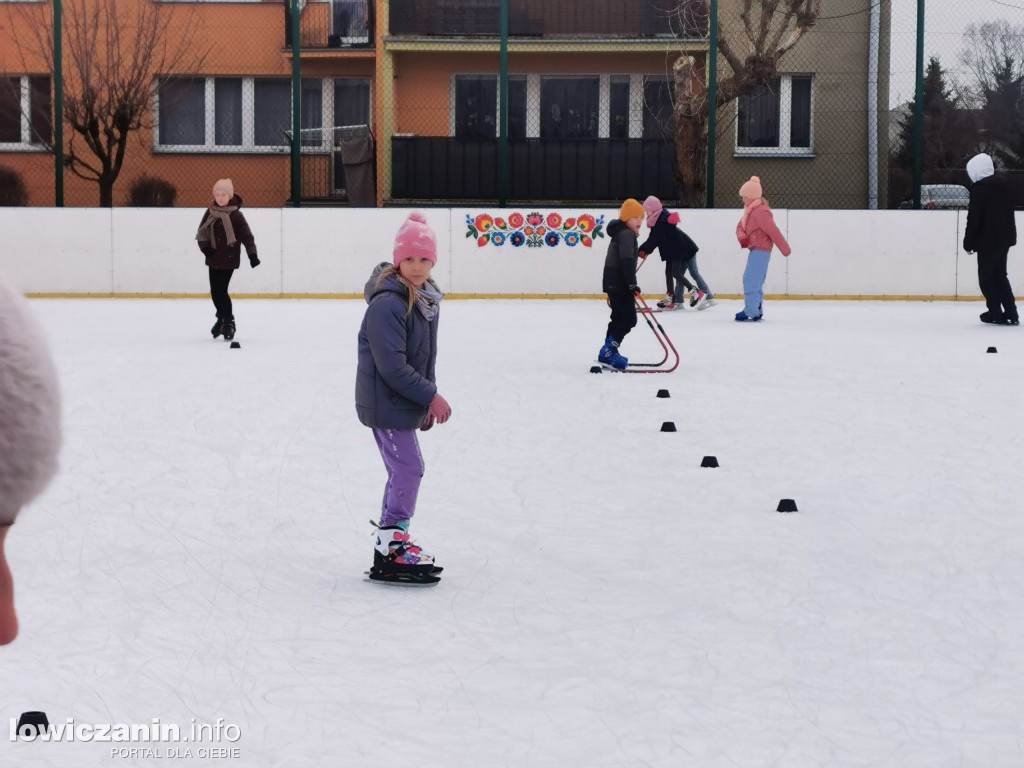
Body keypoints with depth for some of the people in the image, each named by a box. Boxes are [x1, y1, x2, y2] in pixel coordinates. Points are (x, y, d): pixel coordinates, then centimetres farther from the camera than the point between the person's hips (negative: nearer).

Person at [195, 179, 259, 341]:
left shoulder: (235, 215, -10)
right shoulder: (210, 212, 4)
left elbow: (246, 235, -13)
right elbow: (202, 232, 8)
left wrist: (252, 254, -20)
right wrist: (204, 246, -8)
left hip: (228, 259, -5)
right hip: (214, 258, 5)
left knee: (221, 291, -10)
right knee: (215, 291, 9)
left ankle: (228, 322, 5)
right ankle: (222, 317, 32)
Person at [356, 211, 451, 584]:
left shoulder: (428, 299, 7)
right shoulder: (387, 304, -22)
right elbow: (392, 366, -24)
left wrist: (428, 401, 11)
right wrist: (432, 397, -19)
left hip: (406, 401, 9)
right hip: (385, 403, -9)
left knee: (404, 470, 15)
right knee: (409, 468, -9)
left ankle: (392, 539, 27)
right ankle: (392, 544, -1)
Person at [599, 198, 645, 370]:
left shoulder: (621, 233, 19)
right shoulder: (626, 234, -14)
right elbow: (626, 261, -24)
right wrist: (632, 284, -26)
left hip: (614, 283, 11)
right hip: (619, 284, -11)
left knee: (619, 317, 19)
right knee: (629, 318, -12)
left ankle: (609, 353, 26)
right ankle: (607, 352, -15)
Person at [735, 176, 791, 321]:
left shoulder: (760, 211, -18)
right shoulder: (750, 210, 14)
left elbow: (773, 231, -19)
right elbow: (740, 227, 14)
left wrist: (785, 249, -16)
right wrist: (742, 237, -9)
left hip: (760, 250, -11)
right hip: (756, 250, 11)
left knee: (750, 280, -12)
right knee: (756, 281, 14)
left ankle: (750, 310, -12)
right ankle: (757, 311, 20)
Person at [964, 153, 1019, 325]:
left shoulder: (979, 189, -14)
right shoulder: (1002, 186, 11)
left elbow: (973, 219, -16)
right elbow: (1008, 212, 16)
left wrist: (968, 243, -8)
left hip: (988, 241, -8)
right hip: (1005, 238, 8)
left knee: (986, 278, 3)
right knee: (999, 276, 16)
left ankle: (996, 313, 2)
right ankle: (1011, 313, 11)